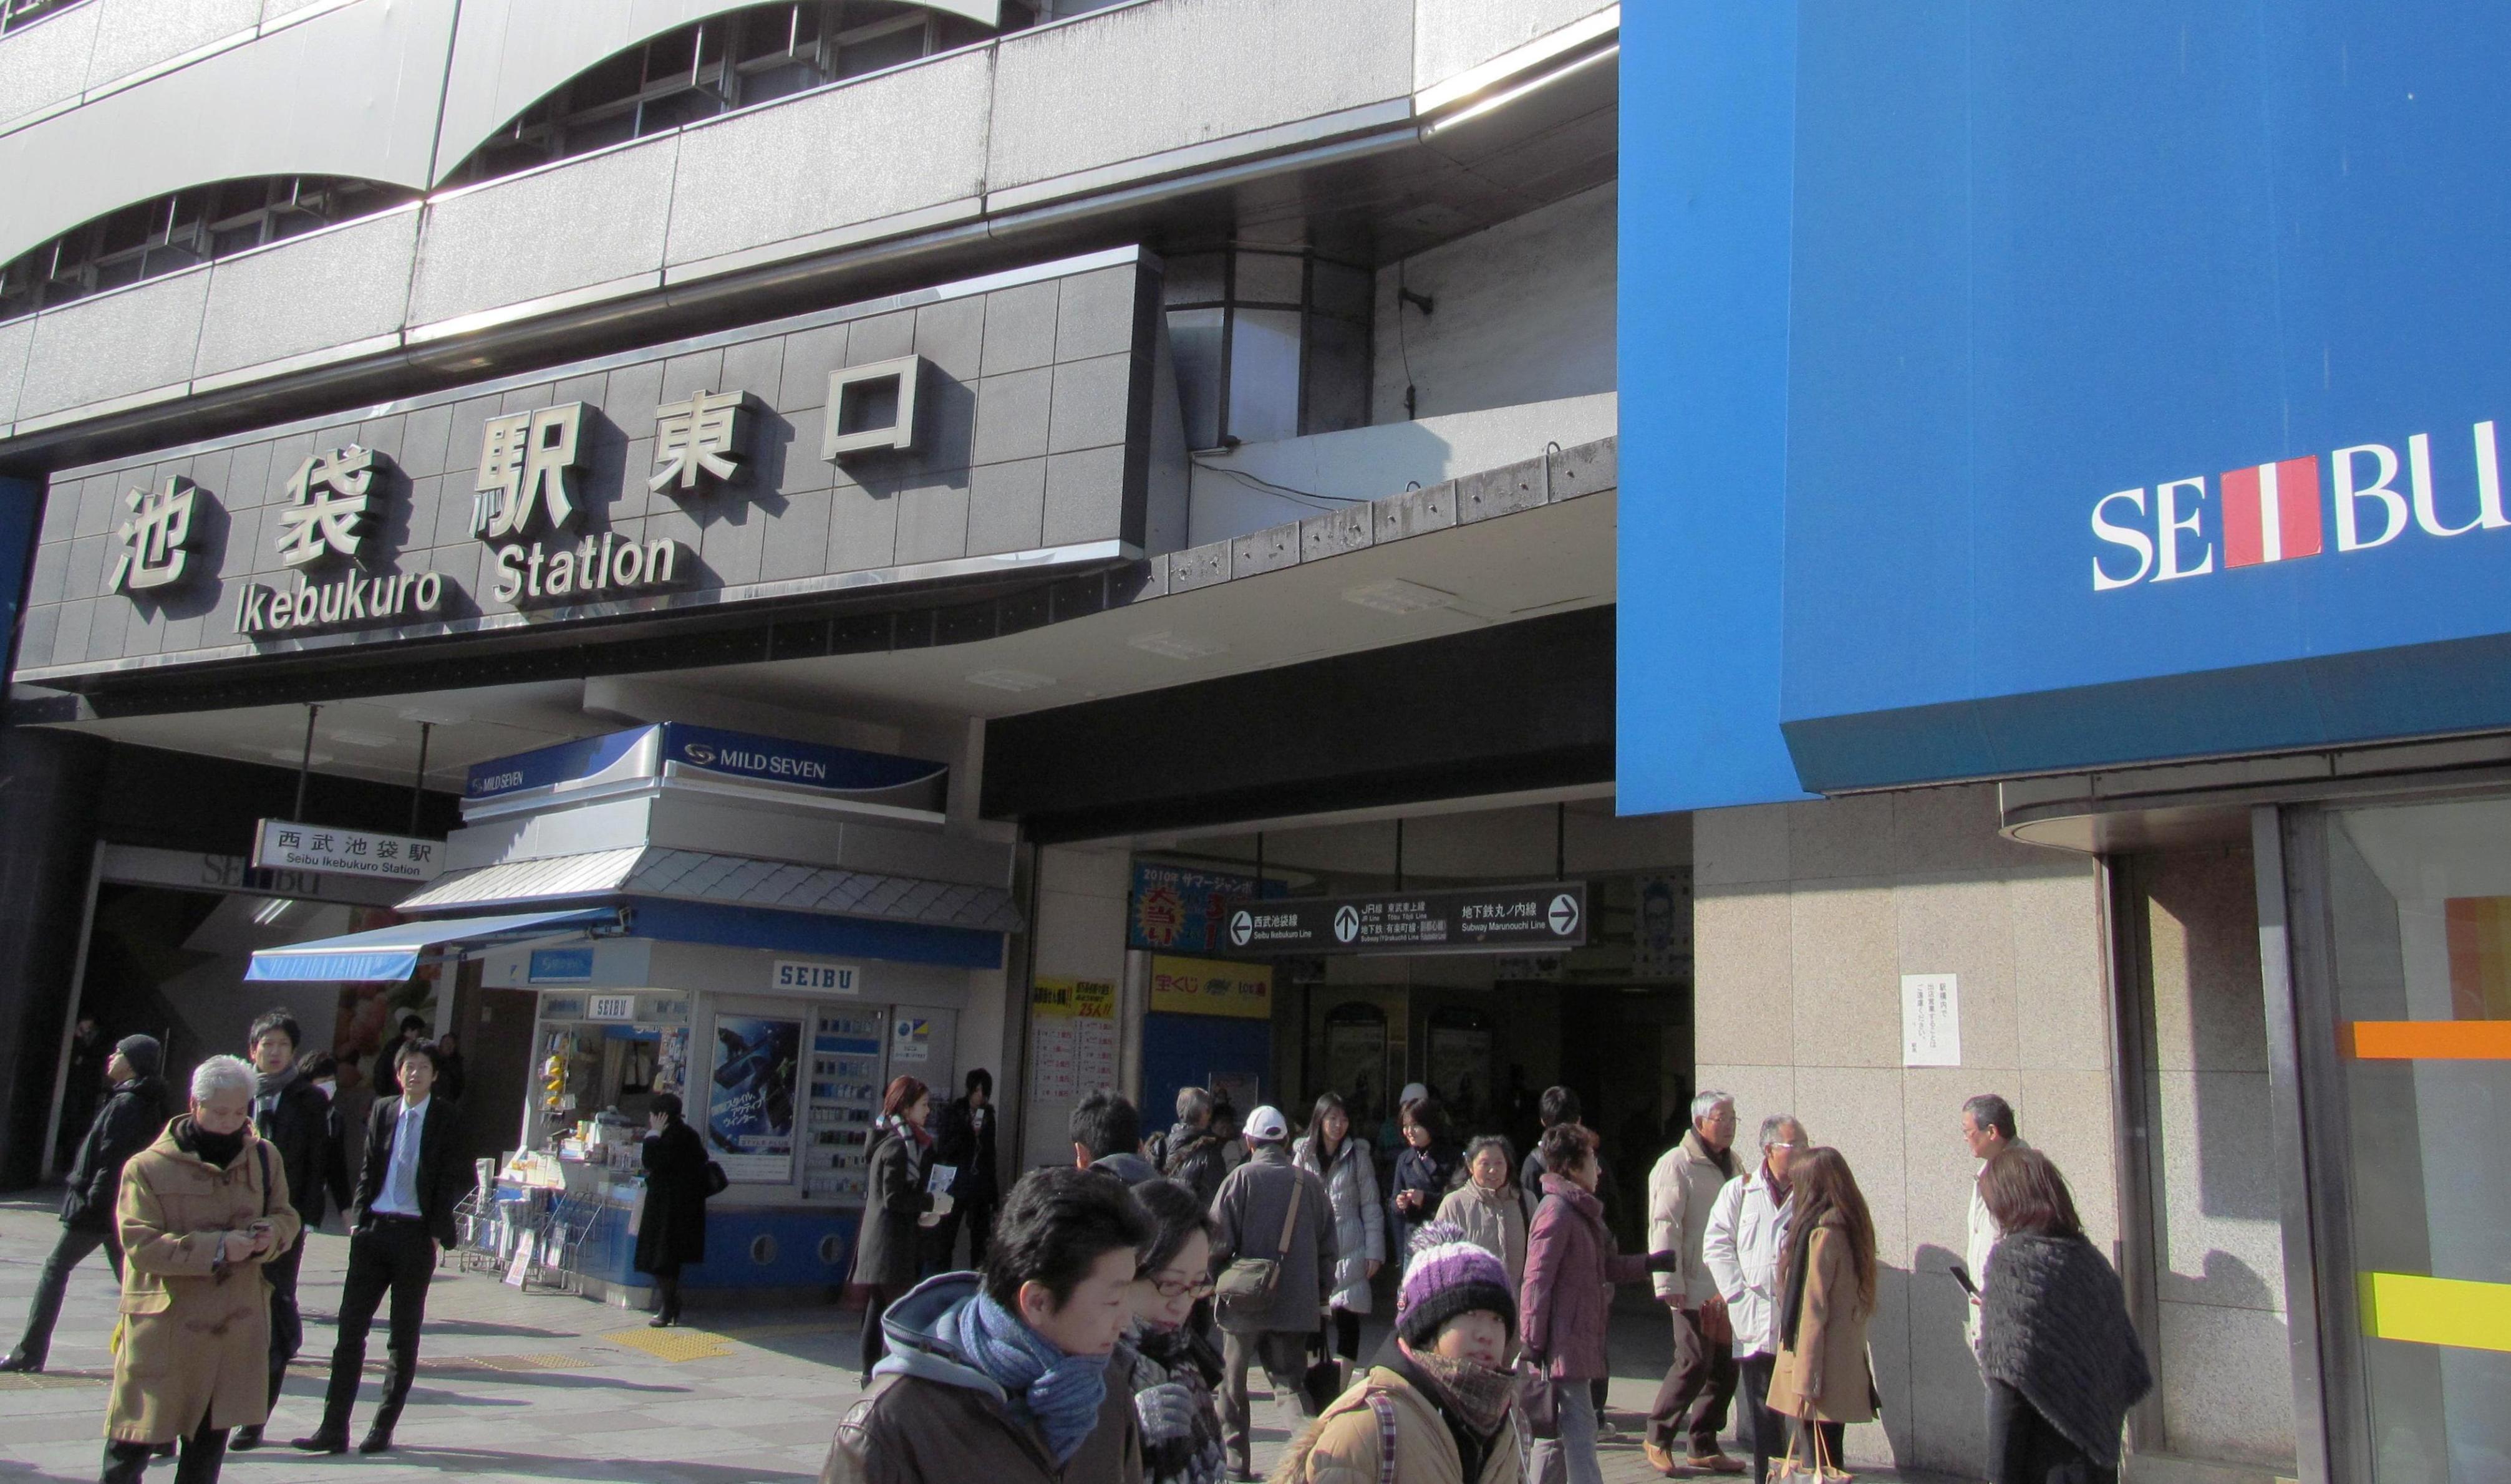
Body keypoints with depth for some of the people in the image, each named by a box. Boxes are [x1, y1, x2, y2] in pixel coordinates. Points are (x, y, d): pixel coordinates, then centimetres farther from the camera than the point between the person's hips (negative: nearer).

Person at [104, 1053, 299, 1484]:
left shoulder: (264, 1157, 6)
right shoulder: (148, 1166, -8)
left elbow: (286, 1216, 15)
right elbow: (140, 1243, -14)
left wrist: (270, 1235, -8)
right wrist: (216, 1248, -22)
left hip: (237, 1324, 4)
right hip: (165, 1326, -4)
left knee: (211, 1437, 12)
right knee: (132, 1443, 1)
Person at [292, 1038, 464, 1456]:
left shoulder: (448, 1118, -2)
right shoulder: (382, 1110, 9)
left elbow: (450, 1179, -3)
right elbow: (368, 1169, 11)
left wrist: (436, 1233, -8)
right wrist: (358, 1218, 1)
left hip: (416, 1234, -3)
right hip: (373, 1230, 3)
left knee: (404, 1336, 5)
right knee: (351, 1327, 2)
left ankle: (384, 1428, 15)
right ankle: (333, 1428, 7)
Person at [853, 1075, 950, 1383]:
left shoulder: (886, 1141, 15)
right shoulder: (897, 1145, -15)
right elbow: (894, 1198, -20)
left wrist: (920, 1214, 13)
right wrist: (932, 1202, -10)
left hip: (875, 1240, 10)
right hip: (891, 1242, -10)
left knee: (875, 1309, 12)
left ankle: (870, 1372, 16)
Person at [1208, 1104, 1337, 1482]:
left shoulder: (1242, 1178, -8)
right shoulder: (1310, 1183, 2)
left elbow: (1220, 1241, -10)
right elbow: (1327, 1247, 8)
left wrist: (1216, 1280, 8)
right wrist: (1321, 1295, 19)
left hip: (1246, 1300, -2)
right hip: (1296, 1304, 3)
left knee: (1233, 1381, 15)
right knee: (1290, 1382, 9)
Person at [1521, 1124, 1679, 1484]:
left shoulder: (1579, 1211, 17)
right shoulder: (1557, 1212, -15)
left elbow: (1610, 1267, 23)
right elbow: (1537, 1281, -19)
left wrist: (1656, 1262, 17)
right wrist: (1533, 1345, -19)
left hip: (1580, 1339, 10)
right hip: (1565, 1342, -10)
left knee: (1556, 1427, 14)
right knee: (1579, 1430, -8)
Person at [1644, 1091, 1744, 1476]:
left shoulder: (1731, 1163, 14)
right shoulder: (1678, 1164, -9)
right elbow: (1665, 1226, -13)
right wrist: (1669, 1283, -17)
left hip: (1727, 1287, 7)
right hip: (1695, 1287, -7)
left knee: (1725, 1366, 9)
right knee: (1694, 1363, -5)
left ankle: (1703, 1446, 21)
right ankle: (1658, 1437, 13)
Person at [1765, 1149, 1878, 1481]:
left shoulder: (1822, 1233, -16)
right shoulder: (1848, 1227, 11)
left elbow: (1813, 1311, -18)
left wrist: (1805, 1381, -16)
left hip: (1823, 1374, -9)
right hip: (1846, 1370, 9)